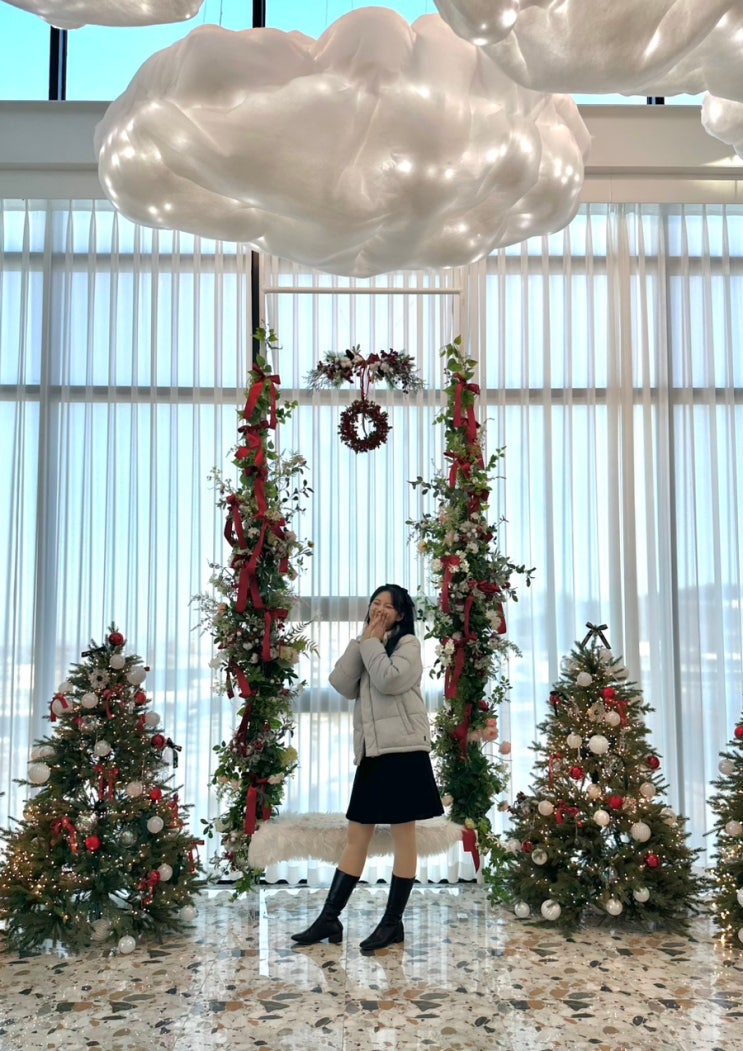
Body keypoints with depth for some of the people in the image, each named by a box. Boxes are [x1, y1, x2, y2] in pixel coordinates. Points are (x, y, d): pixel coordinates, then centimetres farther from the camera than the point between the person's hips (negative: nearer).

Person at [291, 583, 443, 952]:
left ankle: (393, 922, 8)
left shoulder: (408, 644, 0)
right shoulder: (366, 645, 20)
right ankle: (329, 918, 12)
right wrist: (363, 640, -2)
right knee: (356, 835, 9)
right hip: (371, 751, 7)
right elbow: (342, 684, 3)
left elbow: (388, 680, -19)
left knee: (403, 833, 1)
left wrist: (372, 643, -7)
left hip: (402, 749, -7)